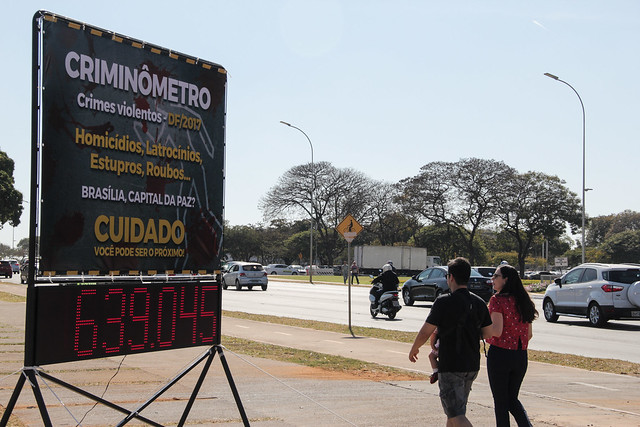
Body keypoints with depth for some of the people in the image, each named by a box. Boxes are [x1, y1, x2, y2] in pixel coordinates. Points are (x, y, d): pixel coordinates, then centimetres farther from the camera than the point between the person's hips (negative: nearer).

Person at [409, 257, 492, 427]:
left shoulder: (444, 302, -14)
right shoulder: (479, 303, 4)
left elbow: (425, 333, -11)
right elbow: (488, 332, 10)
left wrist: (414, 349, 8)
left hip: (450, 366, -7)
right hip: (472, 366, 7)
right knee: (455, 409, 22)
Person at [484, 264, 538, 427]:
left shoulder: (497, 300, -12)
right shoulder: (523, 301, 8)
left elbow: (497, 331, -20)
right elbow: (529, 334, 11)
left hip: (500, 354, -6)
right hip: (521, 357, 6)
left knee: (500, 401, 6)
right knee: (512, 398, 18)